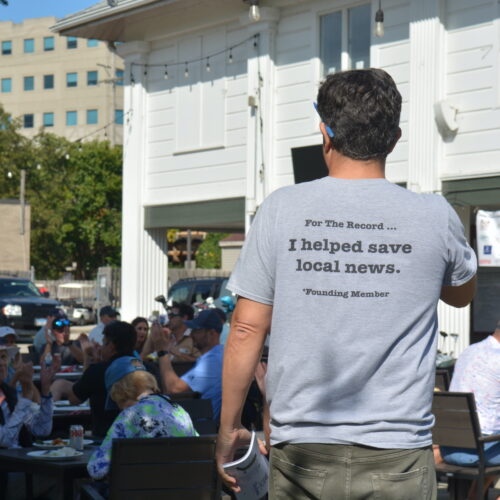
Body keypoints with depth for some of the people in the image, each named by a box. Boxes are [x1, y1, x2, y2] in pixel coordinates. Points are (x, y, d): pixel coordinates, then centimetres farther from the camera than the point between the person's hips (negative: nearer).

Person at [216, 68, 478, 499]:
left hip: (300, 455, 1)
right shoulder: (435, 217, -2)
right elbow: (462, 293, 20)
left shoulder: (280, 209, -2)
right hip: (397, 459, 0)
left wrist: (229, 428, 9)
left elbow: (246, 331, -1)